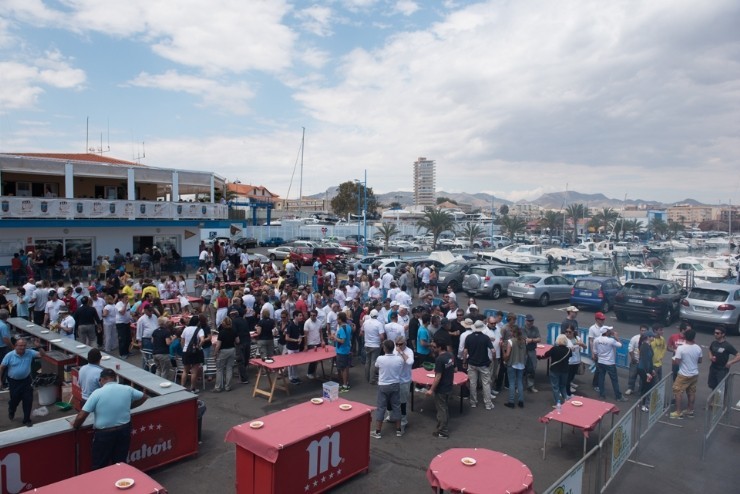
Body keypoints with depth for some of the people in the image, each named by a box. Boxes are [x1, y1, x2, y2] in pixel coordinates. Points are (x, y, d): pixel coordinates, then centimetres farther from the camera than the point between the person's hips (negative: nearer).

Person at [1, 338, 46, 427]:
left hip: (26, 381, 1)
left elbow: (43, 354, -9)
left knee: (28, 400, 0)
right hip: (14, 382, -1)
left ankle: (27, 420, 15)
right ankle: (11, 412, 52)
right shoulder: (9, 355, -12)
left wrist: (39, 347, -26)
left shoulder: (29, 353, -9)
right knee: (14, 399, 16)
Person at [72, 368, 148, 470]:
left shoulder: (98, 393, -14)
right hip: (124, 430, 4)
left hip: (104, 434, -3)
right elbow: (143, 397, 13)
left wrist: (75, 425, 8)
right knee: (120, 463, 19)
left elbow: (81, 416, -13)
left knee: (99, 467, 14)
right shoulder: (127, 389, -3)